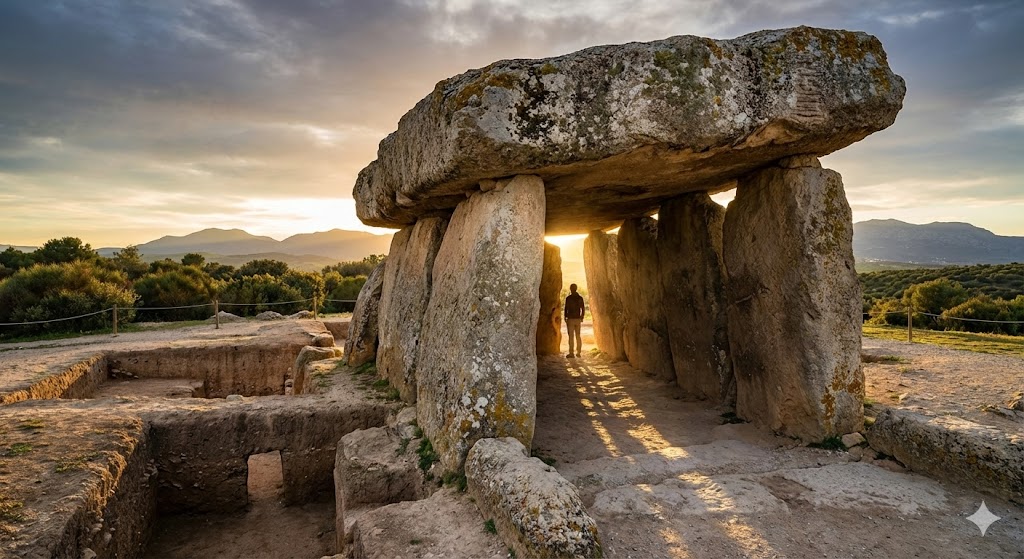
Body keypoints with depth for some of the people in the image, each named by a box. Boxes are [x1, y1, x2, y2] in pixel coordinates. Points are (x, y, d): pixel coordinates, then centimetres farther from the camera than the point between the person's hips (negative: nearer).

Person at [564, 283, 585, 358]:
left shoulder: (568, 298, -9)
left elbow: (566, 309, -8)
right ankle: (578, 352, 15)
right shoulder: (580, 298, 3)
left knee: (571, 336, -2)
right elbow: (582, 309, 7)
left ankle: (571, 353, -3)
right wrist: (582, 317, 17)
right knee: (578, 336, 12)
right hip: (578, 319, 4)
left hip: (570, 319, -4)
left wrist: (565, 318, 3)